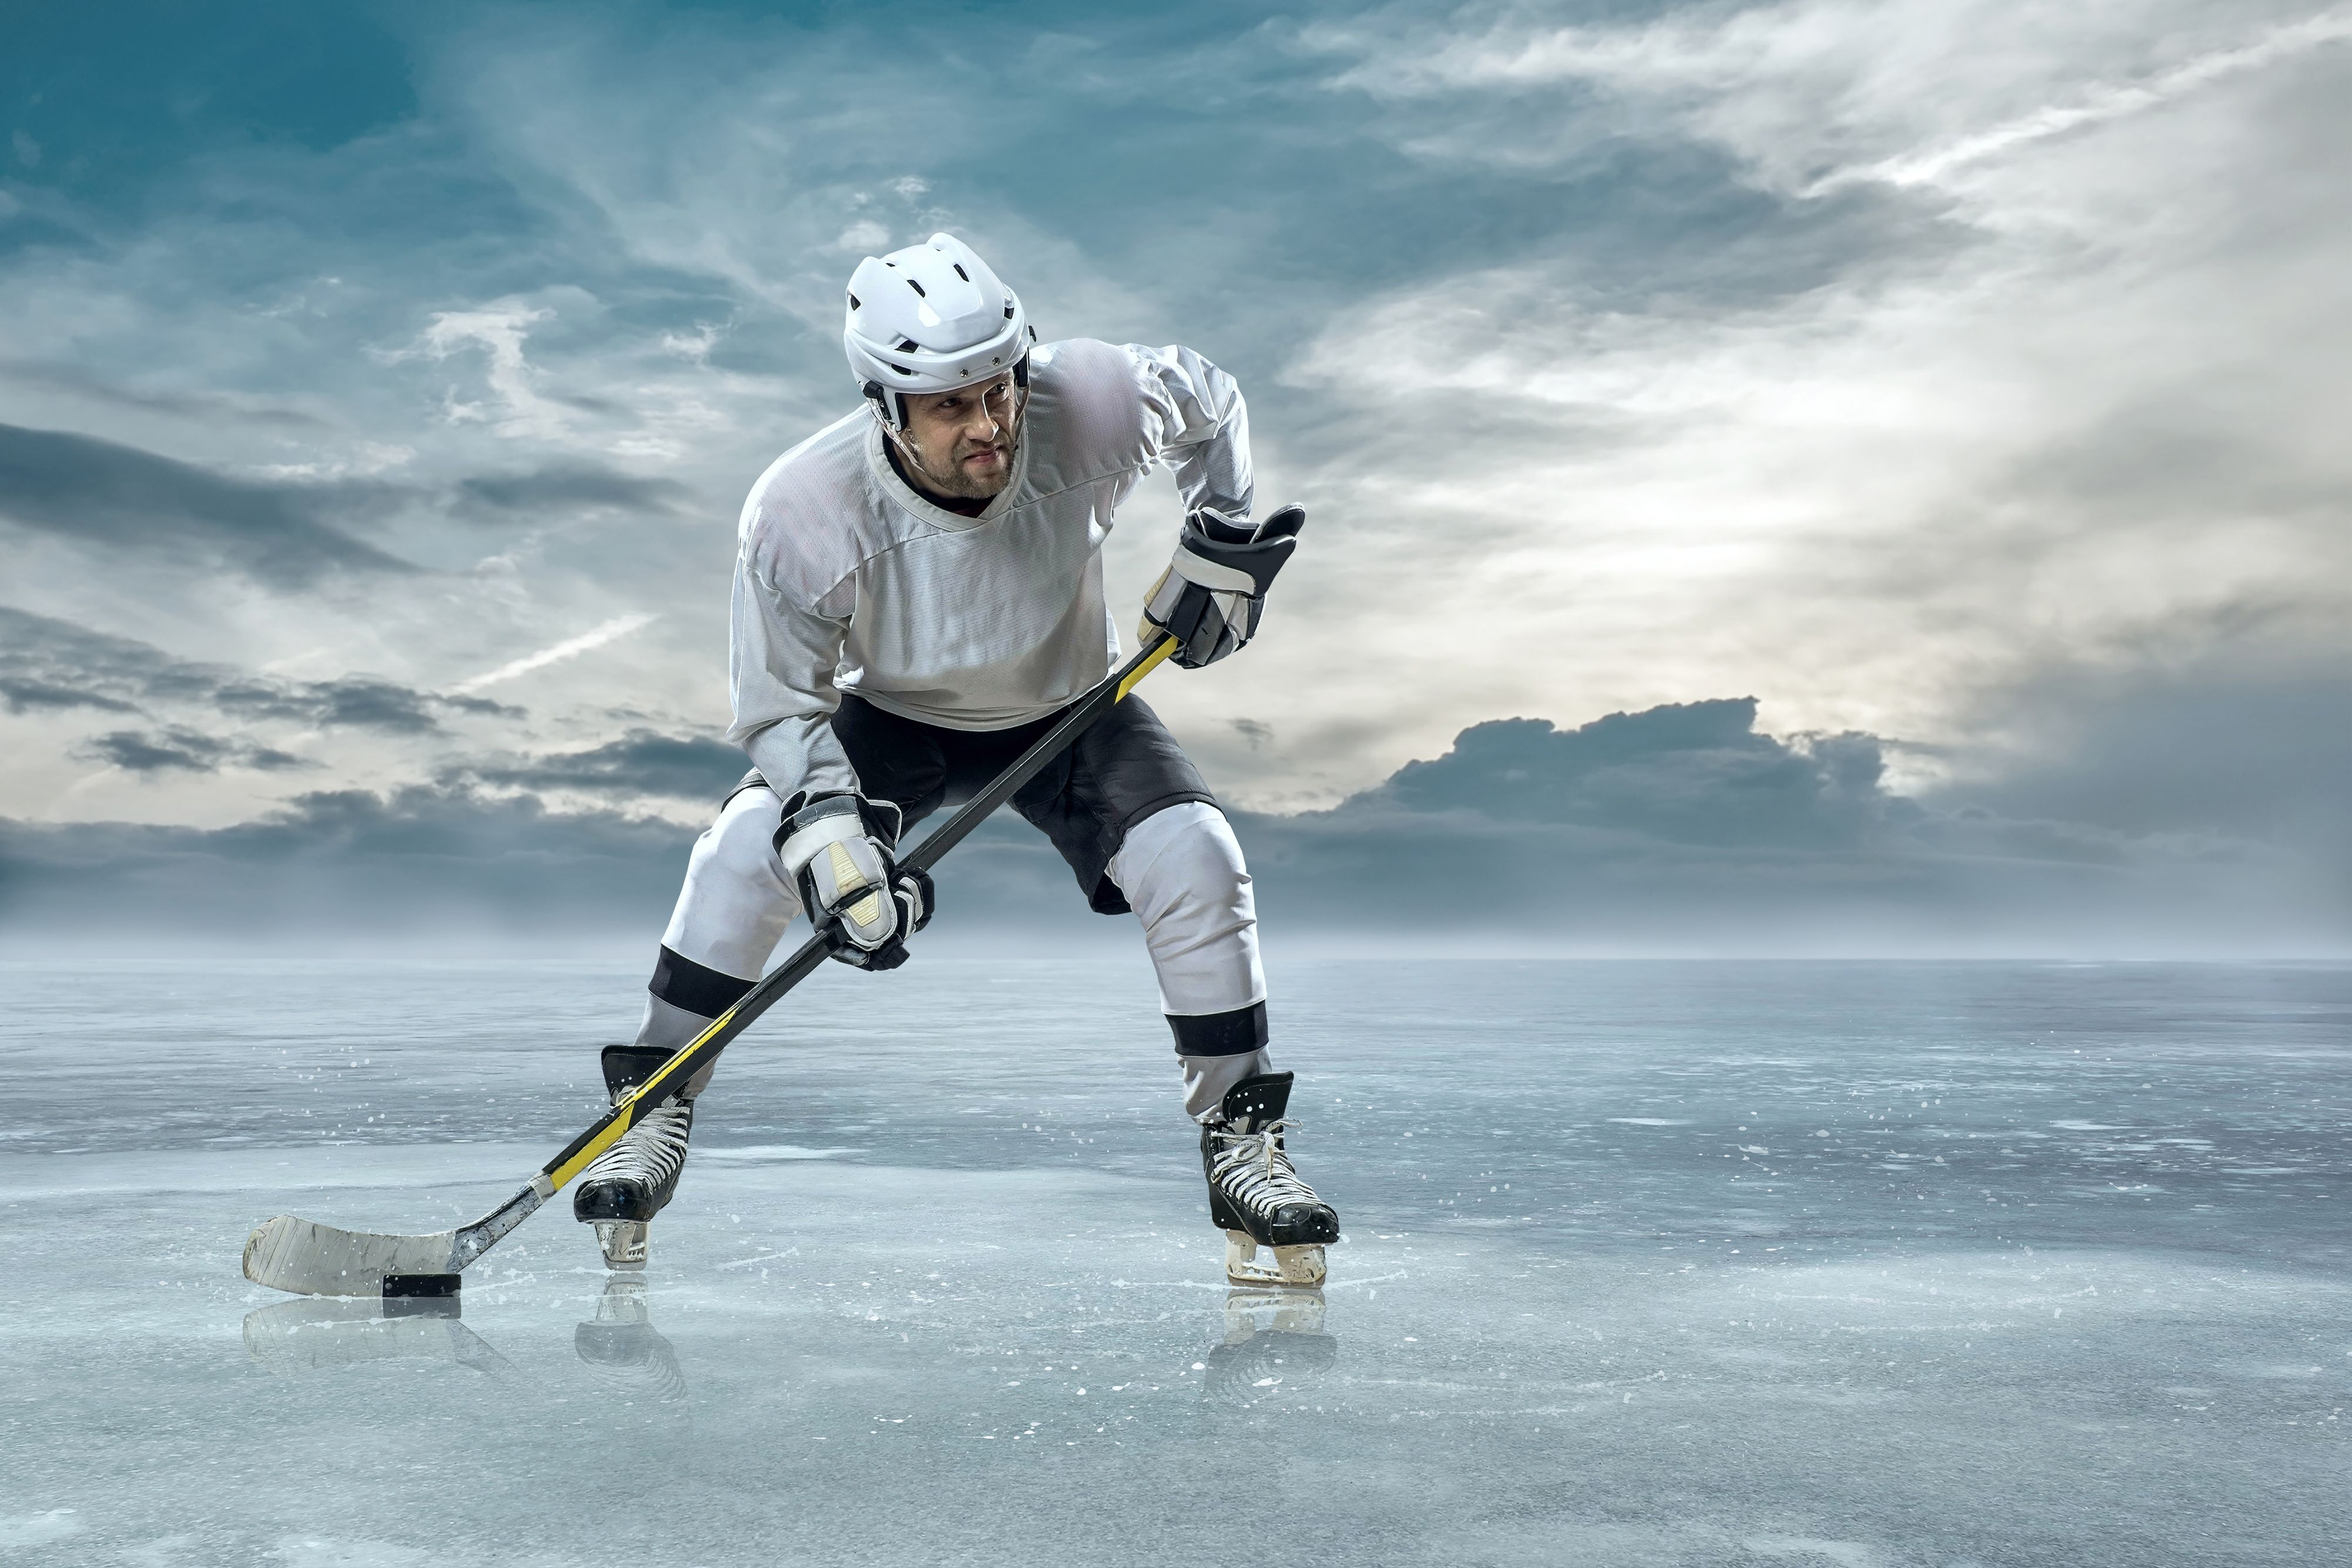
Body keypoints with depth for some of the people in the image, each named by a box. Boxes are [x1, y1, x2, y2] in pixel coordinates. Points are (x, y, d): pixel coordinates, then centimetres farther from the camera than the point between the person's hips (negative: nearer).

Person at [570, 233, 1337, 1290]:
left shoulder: (1093, 403, -30)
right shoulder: (801, 512, -33)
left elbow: (1206, 399, -5)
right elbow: (782, 707, -21)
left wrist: (1222, 539, -13)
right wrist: (832, 836, -36)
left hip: (1070, 709, 1)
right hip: (892, 718, -1)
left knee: (1197, 863, -20)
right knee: (748, 851, -22)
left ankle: (1241, 1142, -3)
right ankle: (654, 1118, -2)